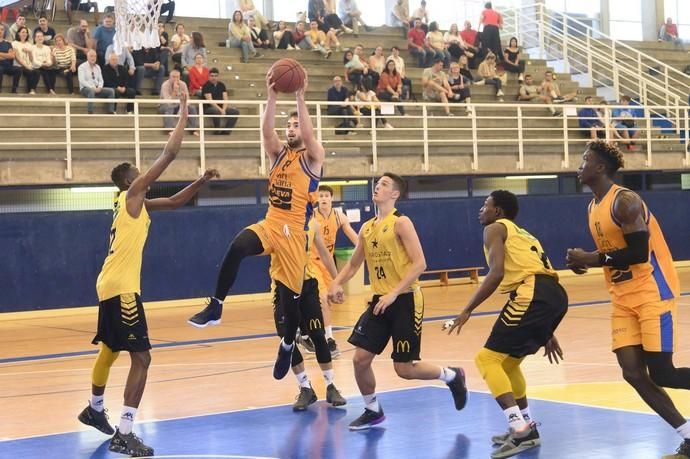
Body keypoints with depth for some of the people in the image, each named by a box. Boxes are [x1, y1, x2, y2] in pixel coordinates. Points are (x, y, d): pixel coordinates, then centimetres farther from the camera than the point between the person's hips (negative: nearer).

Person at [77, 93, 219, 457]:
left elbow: (176, 201, 25)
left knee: (110, 351, 26)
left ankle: (94, 409, 45)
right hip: (121, 288, -10)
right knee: (141, 358, -13)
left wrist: (202, 181, 11)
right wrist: (184, 111, -5)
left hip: (113, 286, 10)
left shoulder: (138, 203, 15)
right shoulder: (132, 194, -8)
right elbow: (170, 153, -12)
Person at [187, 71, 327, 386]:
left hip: (294, 232, -3)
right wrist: (272, 97, -16)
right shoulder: (278, 154, 13)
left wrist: (300, 97, -22)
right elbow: (267, 131, -5)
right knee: (237, 248, -32)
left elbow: (308, 135, -19)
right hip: (269, 225, 3)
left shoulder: (313, 157, 1)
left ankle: (287, 345, 29)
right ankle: (215, 307, -29)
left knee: (290, 295, 3)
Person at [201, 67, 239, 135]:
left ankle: (226, 131, -16)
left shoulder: (221, 85, 10)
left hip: (221, 107, 6)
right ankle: (217, 131, -21)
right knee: (217, 111, -39)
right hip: (209, 108, -6)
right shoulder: (206, 86, -7)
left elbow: (225, 99, 4)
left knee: (236, 112, -14)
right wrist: (220, 109, -25)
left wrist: (224, 109, -15)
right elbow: (210, 101, -16)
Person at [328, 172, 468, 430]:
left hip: (405, 301, -6)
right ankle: (373, 411, 19)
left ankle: (452, 377, 21)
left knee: (404, 369, -4)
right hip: (380, 301, 6)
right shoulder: (367, 228, 10)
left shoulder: (401, 223, -11)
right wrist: (337, 284, 0)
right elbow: (353, 264, 19)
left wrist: (394, 293, -23)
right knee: (360, 359, -1)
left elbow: (420, 264, -18)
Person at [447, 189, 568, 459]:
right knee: (508, 361, 23)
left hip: (533, 294, -9)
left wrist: (467, 310, -5)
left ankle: (519, 429, -16)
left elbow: (496, 274, -8)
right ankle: (525, 428, 23)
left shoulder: (495, 229, 8)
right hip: (556, 296, 9)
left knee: (488, 358, -5)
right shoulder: (523, 235, 33)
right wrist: (546, 333, 35)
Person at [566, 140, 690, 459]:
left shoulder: (625, 201, -16)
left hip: (653, 293, -8)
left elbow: (638, 253, -23)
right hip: (623, 299, 9)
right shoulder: (593, 208, 12)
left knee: (661, 373, -12)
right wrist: (584, 261, 3)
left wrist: (590, 260, -17)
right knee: (633, 374, -2)